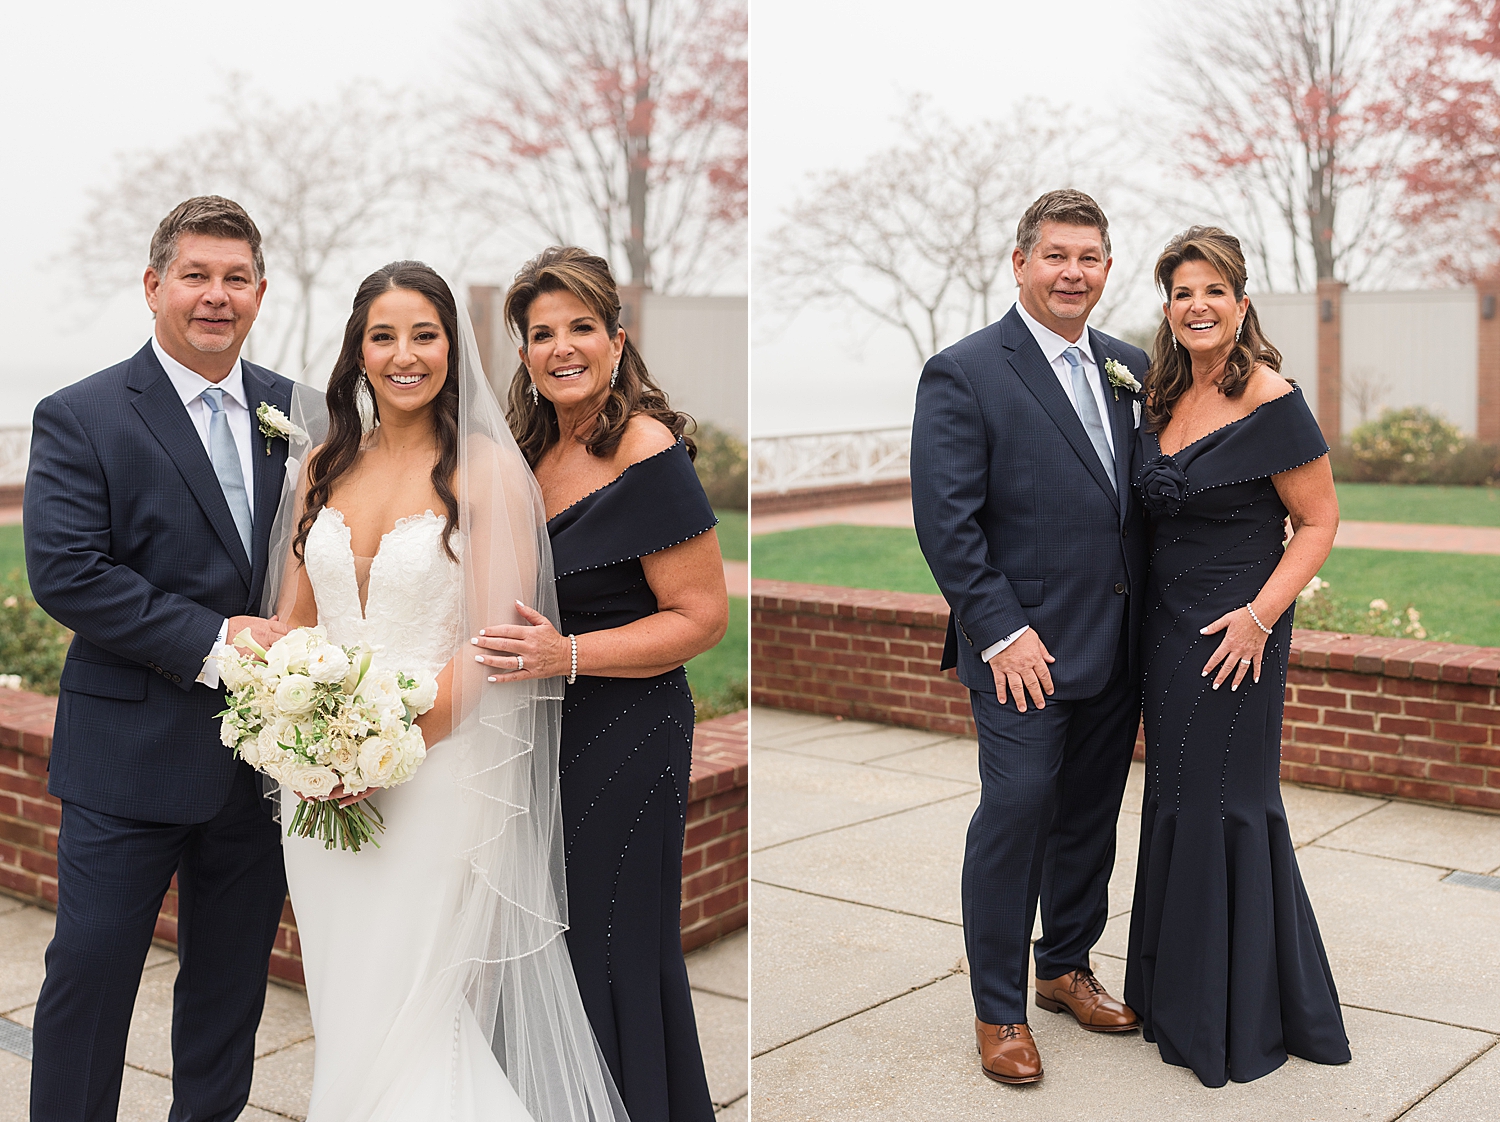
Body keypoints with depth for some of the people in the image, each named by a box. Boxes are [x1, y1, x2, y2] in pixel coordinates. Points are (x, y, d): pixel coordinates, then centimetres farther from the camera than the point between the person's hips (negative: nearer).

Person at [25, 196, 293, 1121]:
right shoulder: (79, 418, -6)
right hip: (130, 758, -4)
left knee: (232, 979, 16)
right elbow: (65, 573, -15)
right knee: (90, 973, 3)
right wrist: (211, 640, -19)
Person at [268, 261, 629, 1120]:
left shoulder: (488, 470, -7)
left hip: (440, 767, -5)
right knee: (343, 1006, 13)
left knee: (409, 1012, 1)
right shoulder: (322, 467, 9)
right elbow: (292, 617, 12)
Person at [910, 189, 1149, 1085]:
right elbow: (946, 520, -14)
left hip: (1117, 645, 6)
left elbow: (1143, 498, 13)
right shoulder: (964, 373, -10)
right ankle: (999, 1009, 14)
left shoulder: (1130, 368, 10)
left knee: (1091, 812, 17)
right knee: (1015, 816, -1)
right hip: (1026, 649, -6)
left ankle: (1068, 966, 36)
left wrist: (1149, 624, 5)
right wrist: (1002, 633, -17)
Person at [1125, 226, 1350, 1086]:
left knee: (1225, 806, 0)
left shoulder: (1271, 401, -14)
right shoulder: (1165, 398, 8)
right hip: (1167, 625, 7)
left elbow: (1320, 521, -12)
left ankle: (1243, 1022, 17)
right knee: (1174, 799, 14)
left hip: (1235, 631, -7)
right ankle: (1179, 996, 30)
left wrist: (1259, 615, -20)